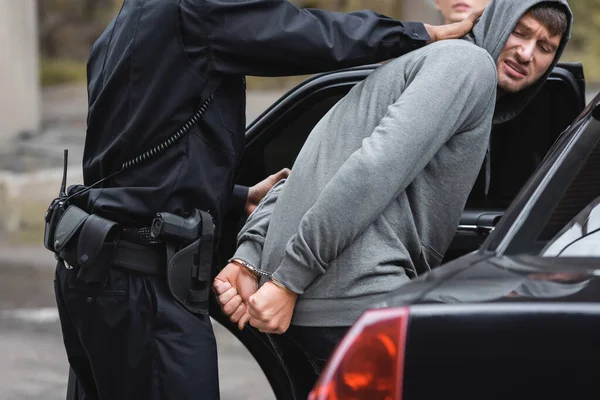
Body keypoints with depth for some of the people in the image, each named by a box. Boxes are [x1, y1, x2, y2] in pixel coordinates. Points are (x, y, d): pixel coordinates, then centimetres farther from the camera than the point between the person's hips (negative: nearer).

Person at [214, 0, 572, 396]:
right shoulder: (468, 61, -1)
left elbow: (307, 173, 20)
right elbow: (376, 166, -17)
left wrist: (250, 256, 6)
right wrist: (288, 279, -20)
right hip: (357, 304, -10)